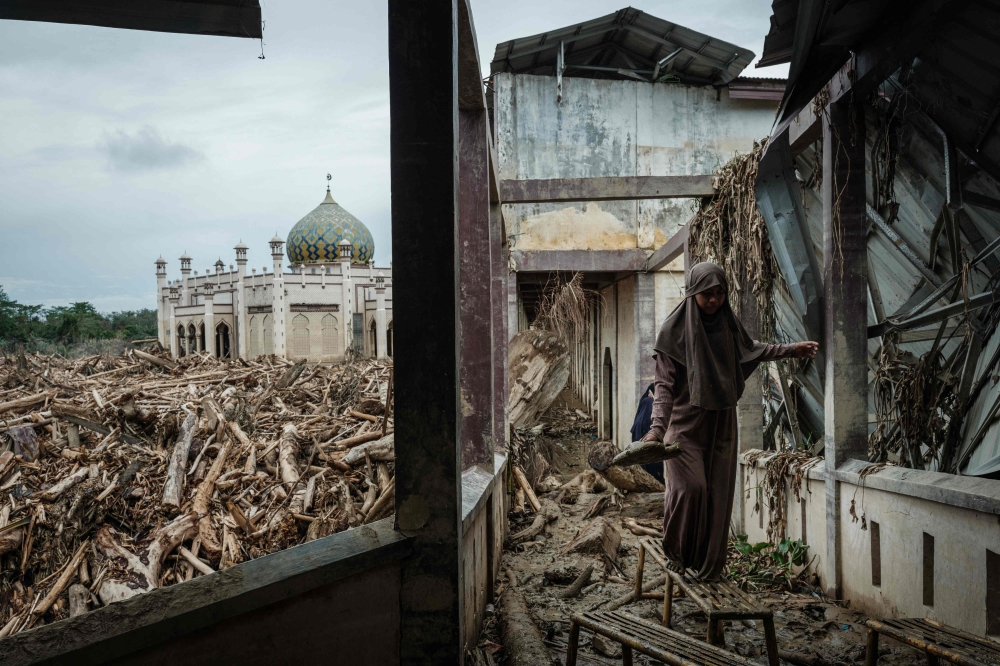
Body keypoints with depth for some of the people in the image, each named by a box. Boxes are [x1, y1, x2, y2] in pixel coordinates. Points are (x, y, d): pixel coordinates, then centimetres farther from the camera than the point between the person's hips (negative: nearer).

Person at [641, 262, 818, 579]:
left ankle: (709, 563, 17)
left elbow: (750, 348, 26)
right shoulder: (674, 329, -11)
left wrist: (791, 349, 27)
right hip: (685, 422, -5)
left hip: (721, 423, 5)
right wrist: (657, 427, -24)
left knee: (718, 492, 5)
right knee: (689, 487, -15)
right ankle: (675, 552, 9)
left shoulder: (727, 324, 3)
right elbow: (664, 383, -14)